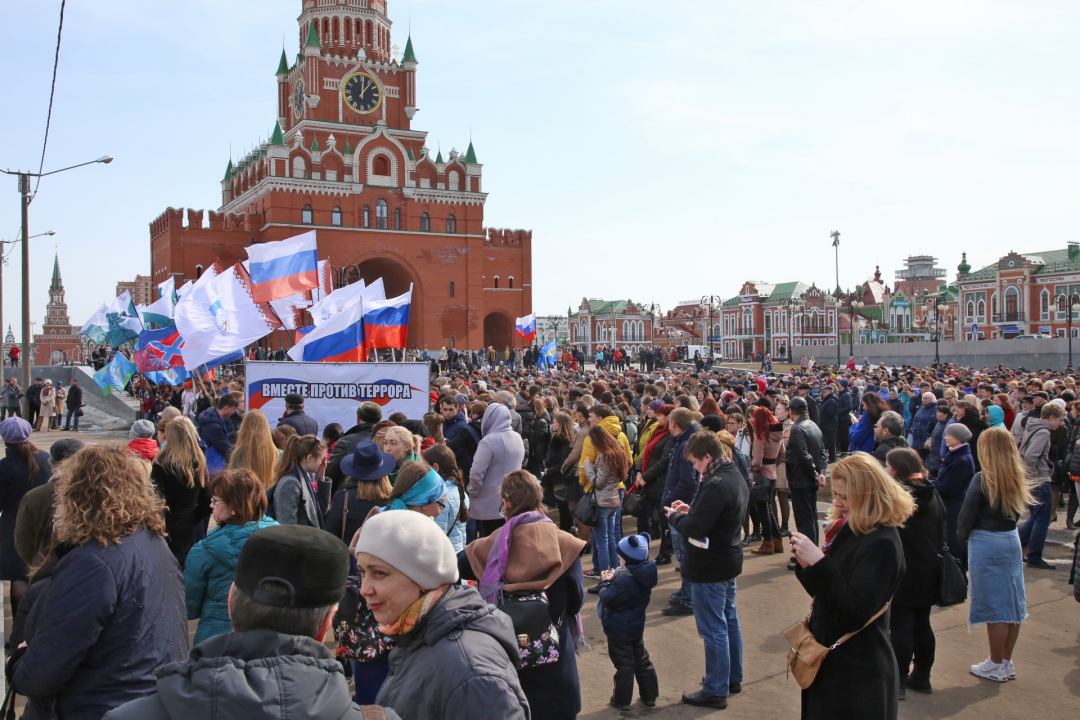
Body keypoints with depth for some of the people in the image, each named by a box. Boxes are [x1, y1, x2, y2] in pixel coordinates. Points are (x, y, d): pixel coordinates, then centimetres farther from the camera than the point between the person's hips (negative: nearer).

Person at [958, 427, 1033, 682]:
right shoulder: (1017, 478, 2)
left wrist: (962, 537, 5)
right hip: (1012, 540, 6)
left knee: (994, 605, 3)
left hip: (986, 543, -6)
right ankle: (1007, 663, 24)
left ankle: (996, 665, 15)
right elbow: (1020, 508, 6)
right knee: (1012, 603, 12)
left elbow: (966, 517, -13)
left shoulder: (983, 479, -16)